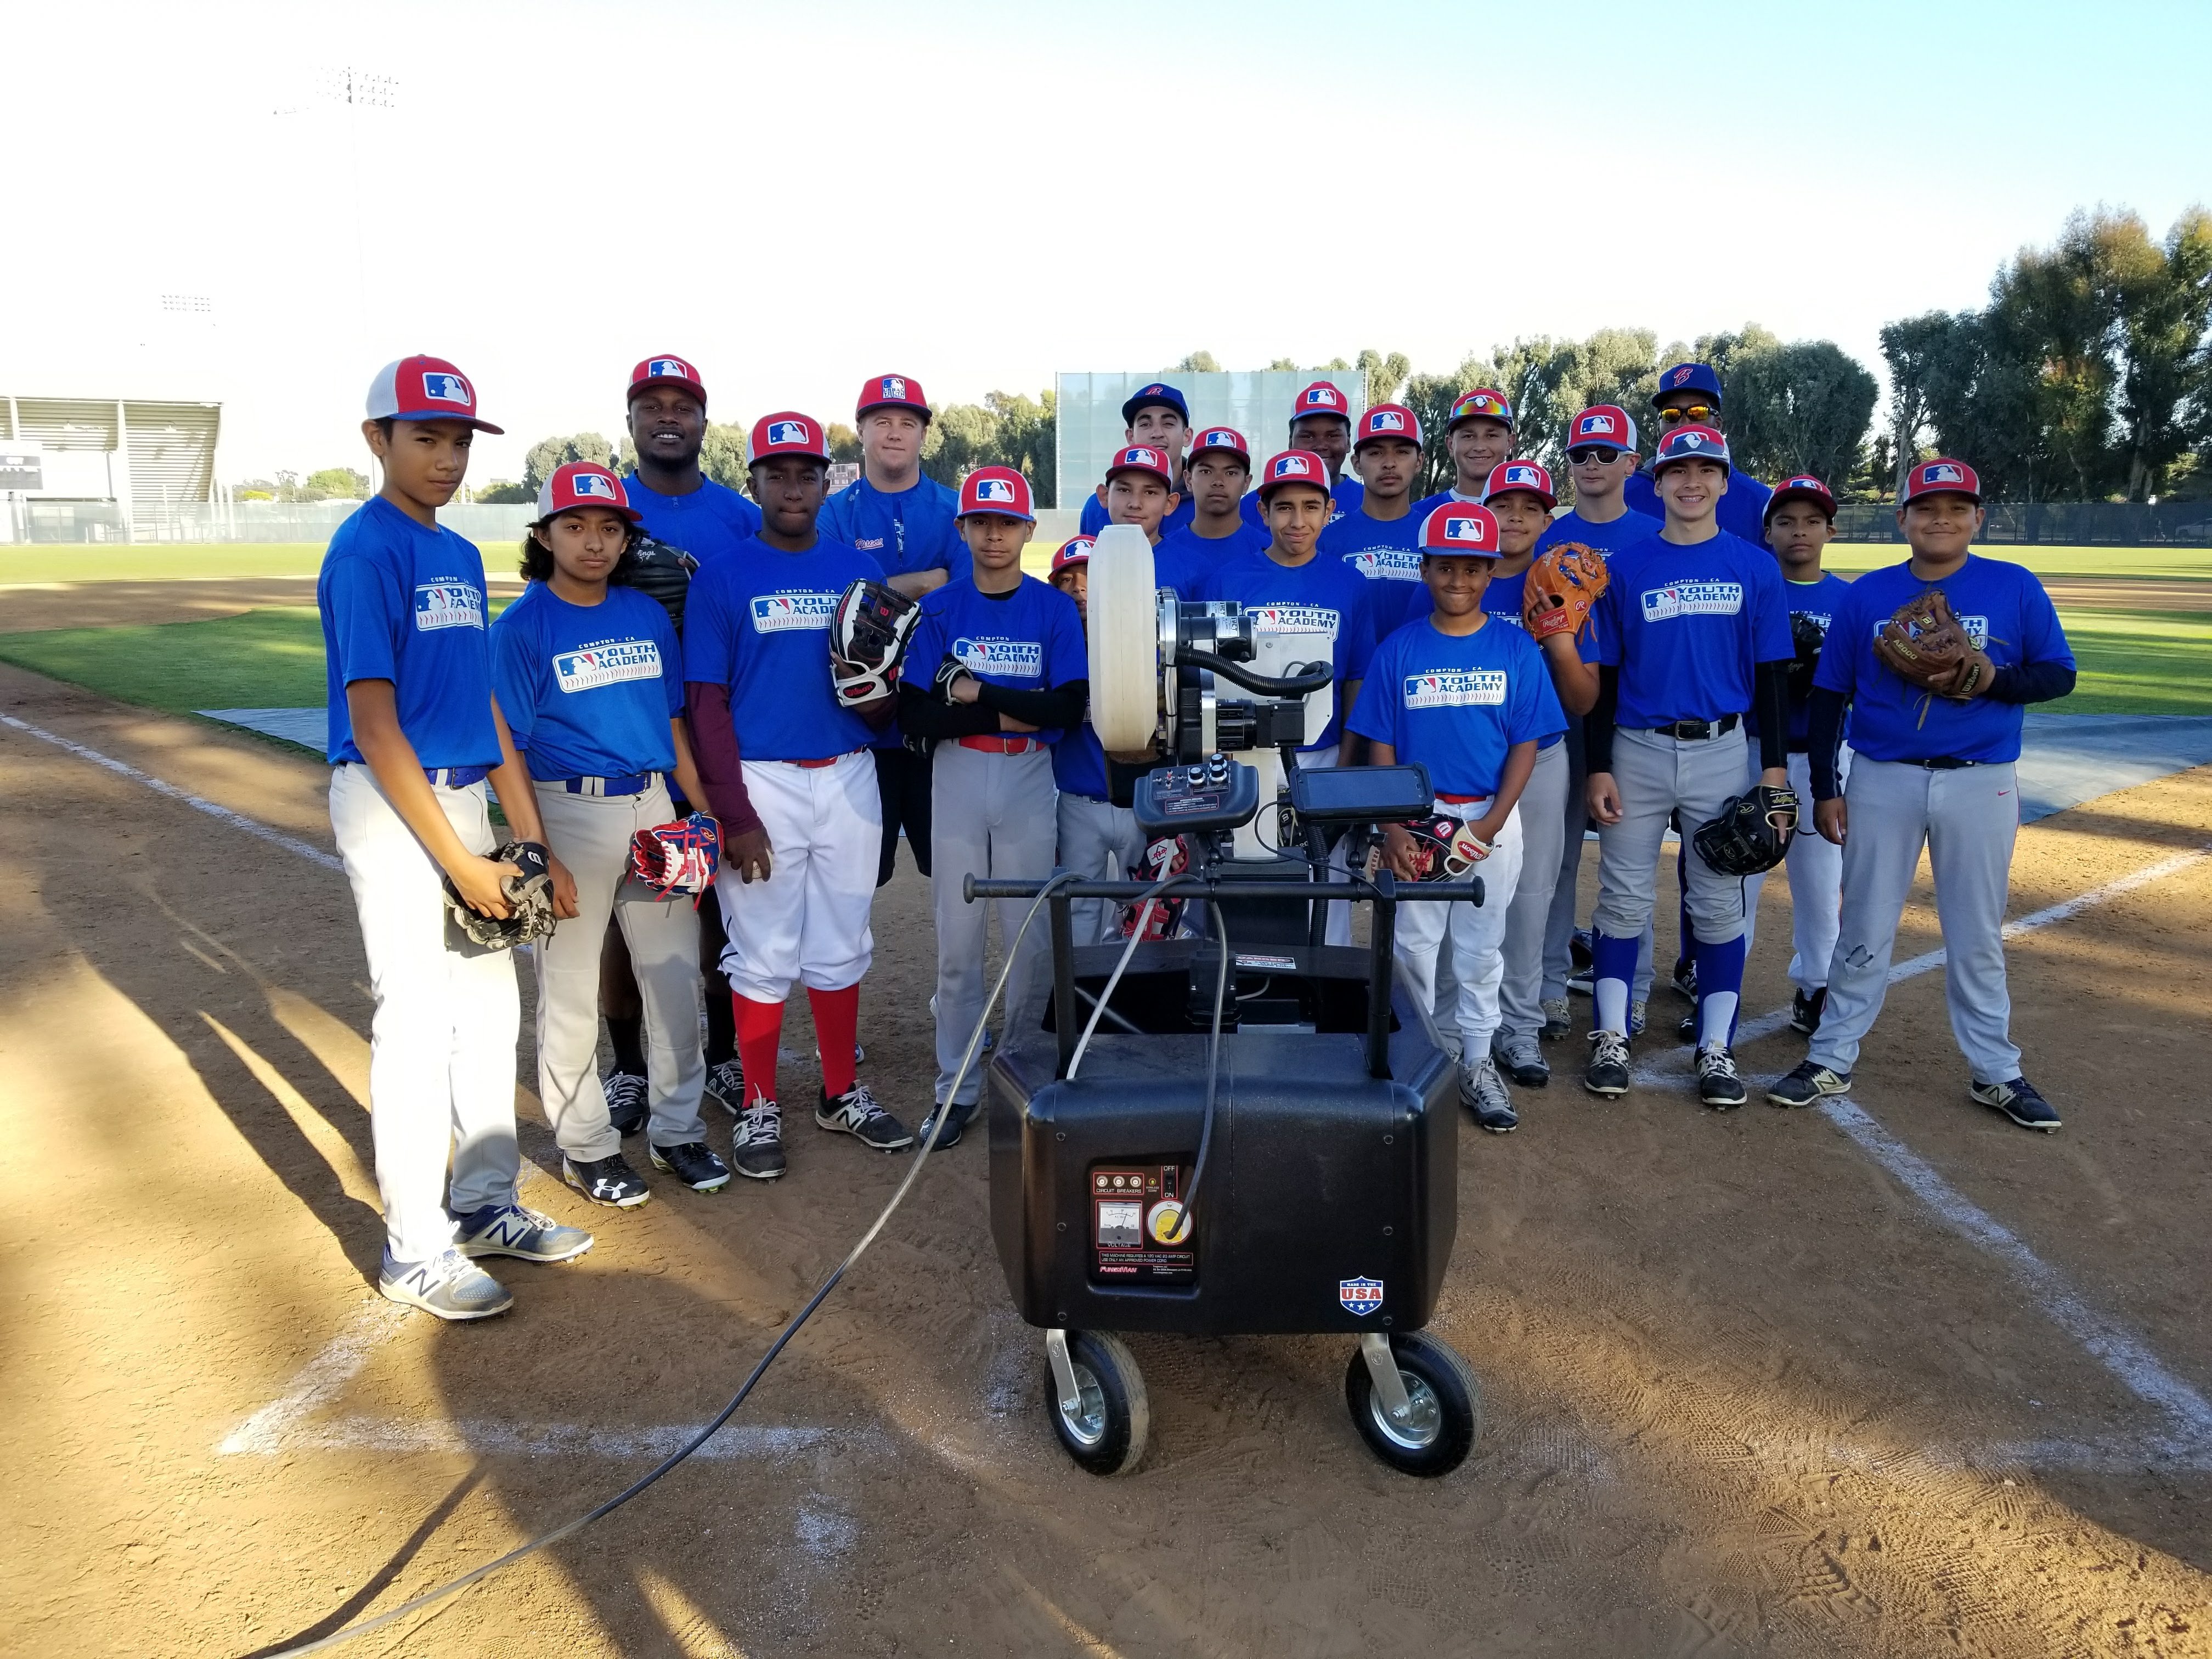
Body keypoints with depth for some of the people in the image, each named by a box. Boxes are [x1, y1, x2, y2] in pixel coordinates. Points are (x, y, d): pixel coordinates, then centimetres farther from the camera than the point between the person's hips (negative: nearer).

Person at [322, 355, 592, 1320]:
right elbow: (372, 720, -17)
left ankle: (485, 1206, 27)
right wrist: (458, 861, -17)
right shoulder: (367, 550, -11)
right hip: (391, 805, -8)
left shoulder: (461, 556, 14)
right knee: (416, 1019, -4)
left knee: (490, 1008, 13)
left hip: (466, 796, 8)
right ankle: (416, 1251, 8)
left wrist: (534, 843, 9)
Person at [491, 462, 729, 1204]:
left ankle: (678, 1129, 27)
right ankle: (585, 1146, 21)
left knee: (676, 972, 10)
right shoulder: (522, 627, -5)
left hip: (655, 806, 5)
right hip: (571, 811, -4)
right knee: (571, 985, 5)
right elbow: (508, 749, -6)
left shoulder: (649, 615, 9)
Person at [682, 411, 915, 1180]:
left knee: (843, 945, 12)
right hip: (761, 780, -3)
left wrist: (873, 686, -14)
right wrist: (736, 816, -12)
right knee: (764, 951, 3)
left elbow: (884, 707, 10)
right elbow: (707, 704, -5)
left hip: (848, 777, 3)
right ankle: (760, 1107, 17)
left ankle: (841, 1093, 26)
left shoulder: (859, 570, 8)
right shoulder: (723, 578, -1)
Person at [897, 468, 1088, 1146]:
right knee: (957, 941, 4)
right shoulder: (939, 609, 4)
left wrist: (979, 691, -12)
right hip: (956, 778, 1)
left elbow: (1070, 708, -9)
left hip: (1029, 781, 0)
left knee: (1032, 937, 2)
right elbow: (915, 716, -5)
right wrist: (1010, 712, -13)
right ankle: (957, 1088, 14)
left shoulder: (1055, 608, 2)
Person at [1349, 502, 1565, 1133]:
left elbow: (1525, 745, 0)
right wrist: (1390, 828, -10)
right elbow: (1381, 747, 1)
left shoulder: (1517, 650, 0)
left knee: (1481, 946, 9)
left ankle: (1477, 1063, 21)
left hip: (1492, 820, 0)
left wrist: (1490, 825, -11)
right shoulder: (1397, 650, 0)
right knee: (1414, 943, 7)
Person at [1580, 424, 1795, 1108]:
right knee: (1623, 898, 4)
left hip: (1723, 751, 0)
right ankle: (1611, 1039, 15)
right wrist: (1598, 767, -3)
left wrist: (1775, 765, -1)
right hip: (1638, 751, 0)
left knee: (1720, 903, 5)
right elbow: (1602, 675, 3)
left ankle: (1716, 1048, 14)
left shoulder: (1755, 567, 4)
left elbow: (1773, 674, 5)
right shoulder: (1625, 568, 3)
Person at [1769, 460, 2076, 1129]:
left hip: (1981, 785, 0)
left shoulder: (2017, 588, 0)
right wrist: (1824, 788, 0)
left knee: (1977, 937, 10)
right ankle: (1832, 1060, 17)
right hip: (1882, 782, 0)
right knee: (1865, 930, 7)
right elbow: (1829, 696, 4)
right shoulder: (1866, 595, 2)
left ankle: (1996, 1072, 22)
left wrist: (1995, 680, -19)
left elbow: (2059, 673, 2)